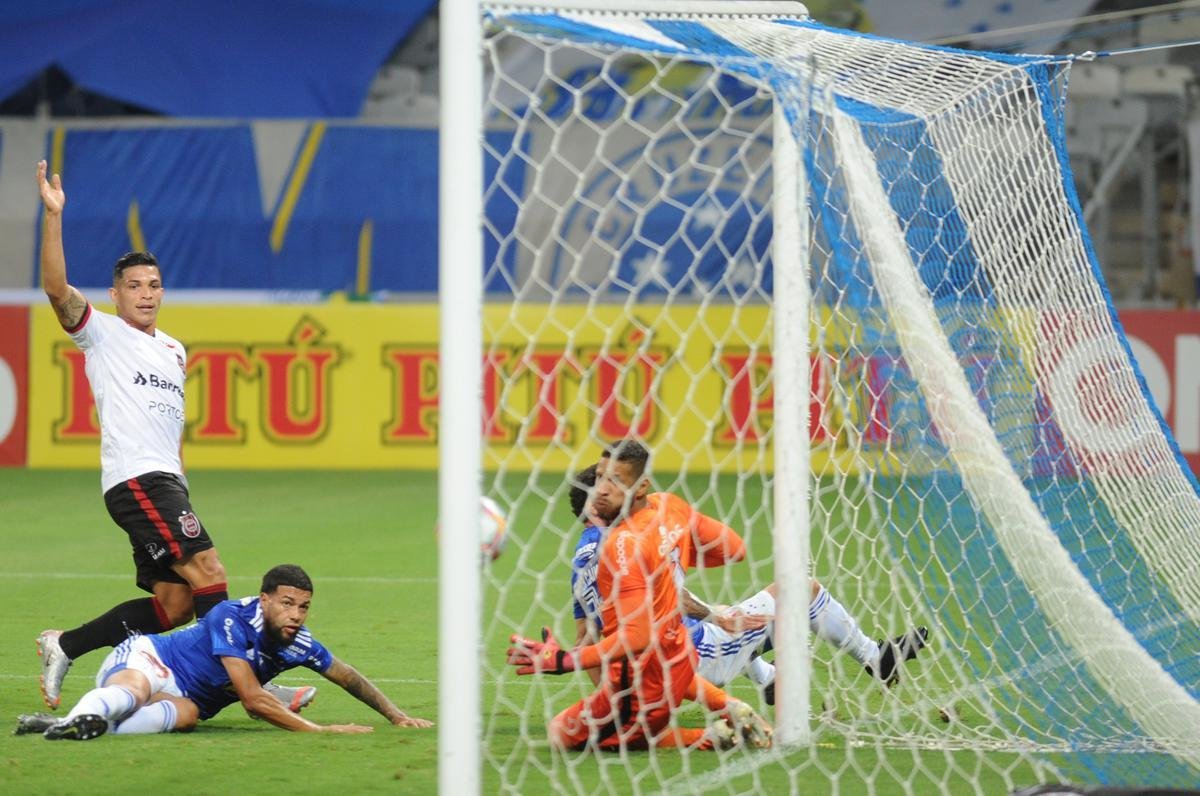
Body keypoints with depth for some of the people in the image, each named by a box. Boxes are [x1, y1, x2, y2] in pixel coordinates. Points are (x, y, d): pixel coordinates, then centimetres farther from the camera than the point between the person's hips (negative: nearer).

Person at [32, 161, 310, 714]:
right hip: (134, 480, -8)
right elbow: (58, 289, -15)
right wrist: (53, 216, -23)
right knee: (208, 572, -19)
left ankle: (62, 647, 16)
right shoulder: (102, 333, 1)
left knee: (173, 603, 4)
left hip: (166, 482, 8)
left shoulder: (174, 351, 22)